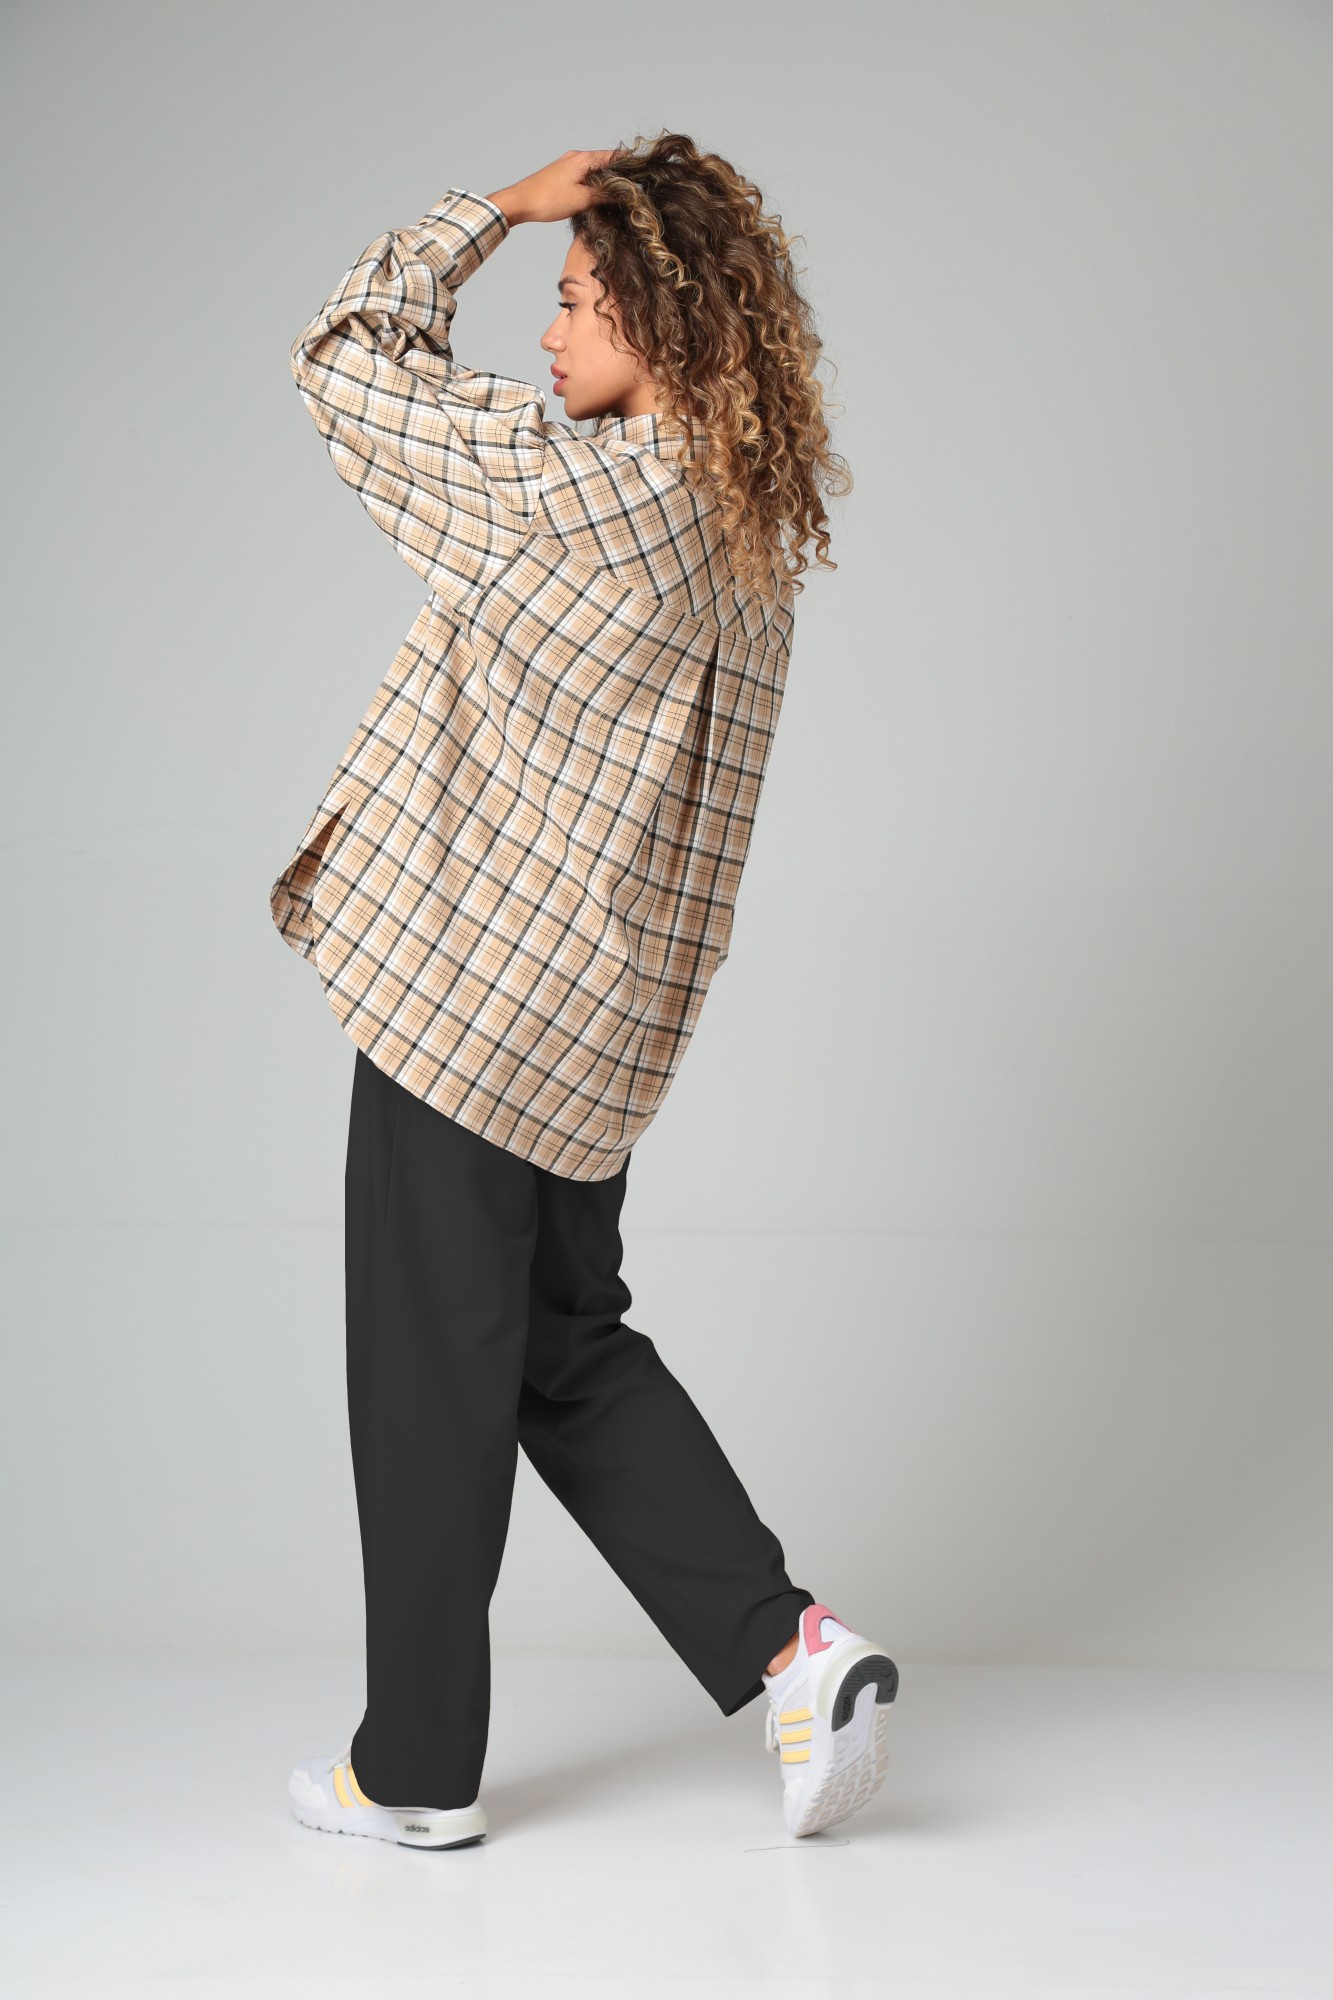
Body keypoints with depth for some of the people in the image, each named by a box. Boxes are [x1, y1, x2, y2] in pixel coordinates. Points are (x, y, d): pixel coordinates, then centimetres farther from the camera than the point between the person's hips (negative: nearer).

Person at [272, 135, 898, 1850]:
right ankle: (788, 1648, 12)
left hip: (469, 988, -8)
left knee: (433, 1379, 5)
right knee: (568, 1349, 20)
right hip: (599, 1021, 8)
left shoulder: (580, 487, -19)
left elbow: (344, 361, -8)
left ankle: (418, 1769, 17)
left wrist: (497, 208, -1)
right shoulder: (751, 517, 6)